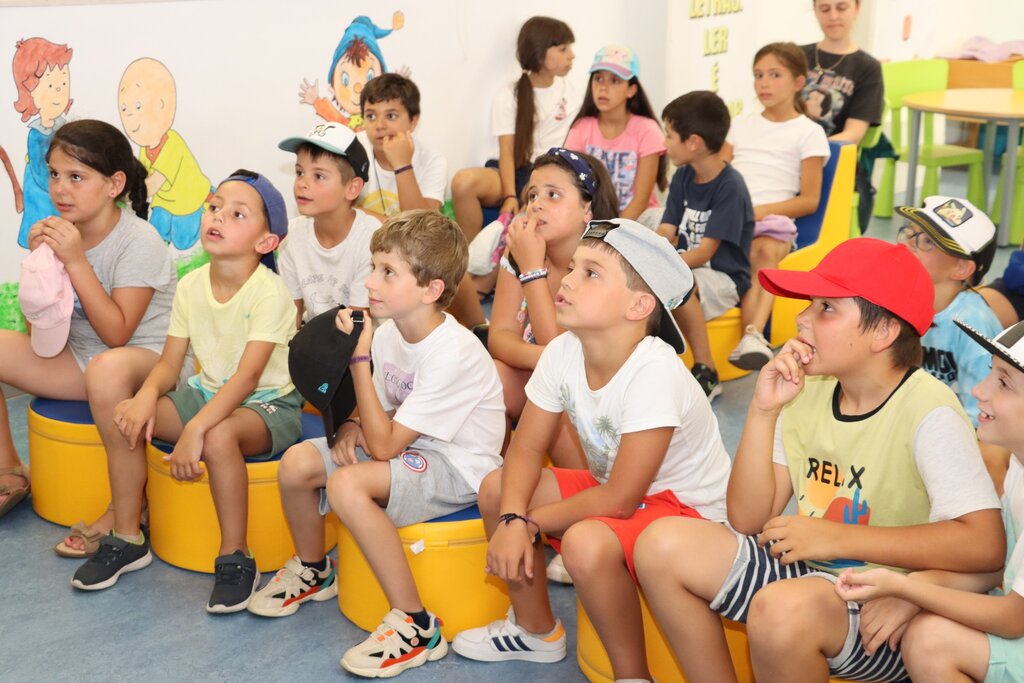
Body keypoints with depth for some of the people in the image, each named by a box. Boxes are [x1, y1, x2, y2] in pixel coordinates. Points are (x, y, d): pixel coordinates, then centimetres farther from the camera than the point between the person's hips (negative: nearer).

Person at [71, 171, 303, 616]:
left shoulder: (270, 293, -20)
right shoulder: (191, 285, -1)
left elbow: (247, 377, -28)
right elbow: (169, 364, -1)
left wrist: (194, 430, -37)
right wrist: (147, 394, -24)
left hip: (268, 402, -7)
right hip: (208, 392, 7)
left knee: (219, 436, -37)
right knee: (125, 416, -12)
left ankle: (235, 558, -19)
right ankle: (127, 538, 5)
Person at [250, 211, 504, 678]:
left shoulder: (453, 354, -28)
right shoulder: (389, 331, -4)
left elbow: (384, 445, -26)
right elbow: (378, 408, 13)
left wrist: (359, 358, -25)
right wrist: (352, 425, -11)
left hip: (458, 469, -8)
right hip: (405, 445, 8)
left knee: (347, 485, -31)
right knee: (297, 463, -5)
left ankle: (416, 626, -20)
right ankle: (312, 570, 25)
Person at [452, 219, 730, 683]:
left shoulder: (653, 373, -31)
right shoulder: (563, 352, -11)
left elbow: (619, 500, -27)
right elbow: (525, 450, -4)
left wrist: (530, 522, -17)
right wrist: (512, 519, -23)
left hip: (690, 512, -8)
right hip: (617, 493, 8)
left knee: (586, 542, -35)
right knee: (497, 488, 2)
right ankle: (535, 630, 20)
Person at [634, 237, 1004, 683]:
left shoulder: (927, 412, -17)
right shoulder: (806, 391, 0)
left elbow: (985, 544, -27)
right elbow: (748, 519, -1)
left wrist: (834, 537, -24)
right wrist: (763, 411, -13)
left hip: (881, 615, -6)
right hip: (807, 575, 6)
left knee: (783, 607, -35)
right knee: (663, 545, -7)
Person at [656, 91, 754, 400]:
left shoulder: (730, 187, -16)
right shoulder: (682, 177, 6)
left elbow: (705, 252, -21)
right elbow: (665, 233, 1)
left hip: (723, 279, -7)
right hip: (686, 268, 7)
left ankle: (706, 371, -23)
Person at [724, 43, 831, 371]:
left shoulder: (809, 133, 12)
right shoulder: (741, 124, 26)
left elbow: (809, 200, 4)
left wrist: (759, 210, -11)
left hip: (773, 221, -3)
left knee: (765, 250, -38)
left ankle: (750, 336, -52)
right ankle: (753, 335, -47)